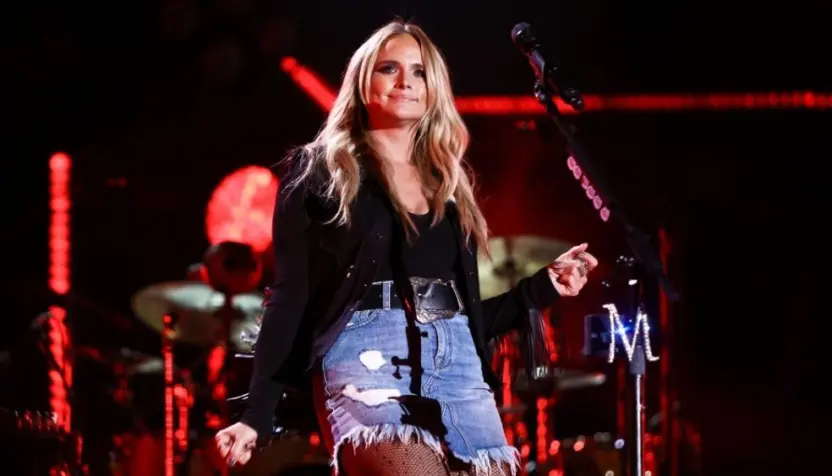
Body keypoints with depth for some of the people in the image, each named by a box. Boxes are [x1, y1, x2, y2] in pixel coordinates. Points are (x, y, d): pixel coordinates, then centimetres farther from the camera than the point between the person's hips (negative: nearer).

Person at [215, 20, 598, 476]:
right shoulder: (320, 172, 9)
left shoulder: (450, 185, 24)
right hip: (366, 358, -6)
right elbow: (290, 298, 3)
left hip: (459, 365, 6)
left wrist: (542, 286, 14)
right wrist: (256, 413, -6)